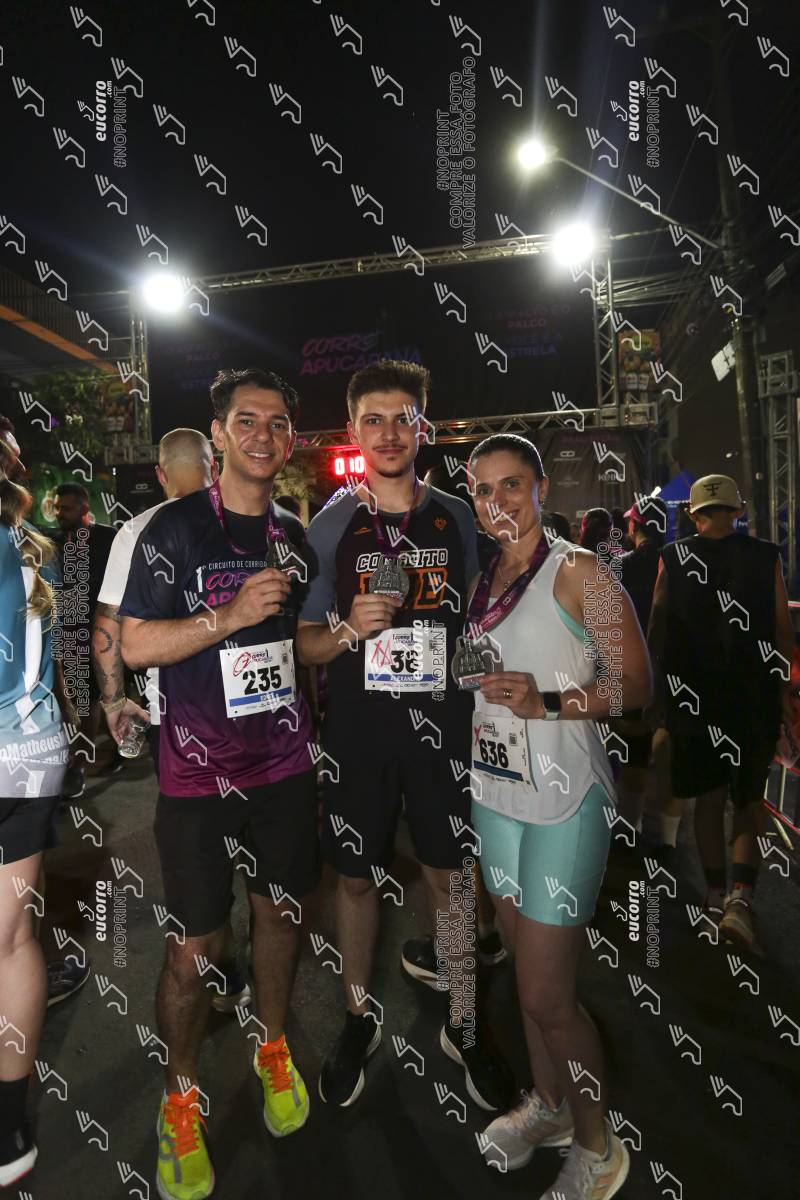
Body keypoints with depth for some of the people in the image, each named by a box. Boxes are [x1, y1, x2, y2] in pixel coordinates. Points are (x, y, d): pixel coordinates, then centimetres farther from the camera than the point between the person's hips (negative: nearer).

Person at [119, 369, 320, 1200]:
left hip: (285, 763, 5)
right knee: (192, 947, 6)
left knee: (279, 910, 18)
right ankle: (181, 1099, 33)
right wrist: (231, 614, -21)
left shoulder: (295, 535, 7)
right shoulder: (175, 528, -7)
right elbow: (134, 646, -11)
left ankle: (272, 1047, 44)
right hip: (198, 772, -4)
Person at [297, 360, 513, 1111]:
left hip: (440, 723, 1)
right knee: (357, 877, 12)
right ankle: (359, 1019, 37)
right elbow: (301, 643, 0)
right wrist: (349, 631, -20)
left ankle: (463, 1025, 34)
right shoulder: (329, 526, -2)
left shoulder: (457, 519, 4)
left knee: (451, 874, 10)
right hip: (358, 728, -1)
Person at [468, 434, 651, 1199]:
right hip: (496, 794, 6)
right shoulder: (482, 580, 8)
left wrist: (548, 703, -25)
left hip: (563, 800, -6)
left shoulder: (579, 573, -11)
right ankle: (547, 1106, 44)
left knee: (546, 995, 2)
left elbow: (636, 684, -14)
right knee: (528, 969, 21)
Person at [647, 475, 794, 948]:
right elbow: (783, 629, -2)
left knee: (709, 796, 15)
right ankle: (741, 895, -2)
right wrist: (785, 689, 6)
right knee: (750, 796, 13)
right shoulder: (767, 557, -2)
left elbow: (657, 626, 1)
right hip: (755, 696, 0)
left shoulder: (673, 558, -2)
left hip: (692, 694, 1)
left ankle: (717, 893, 26)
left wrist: (655, 682, 10)